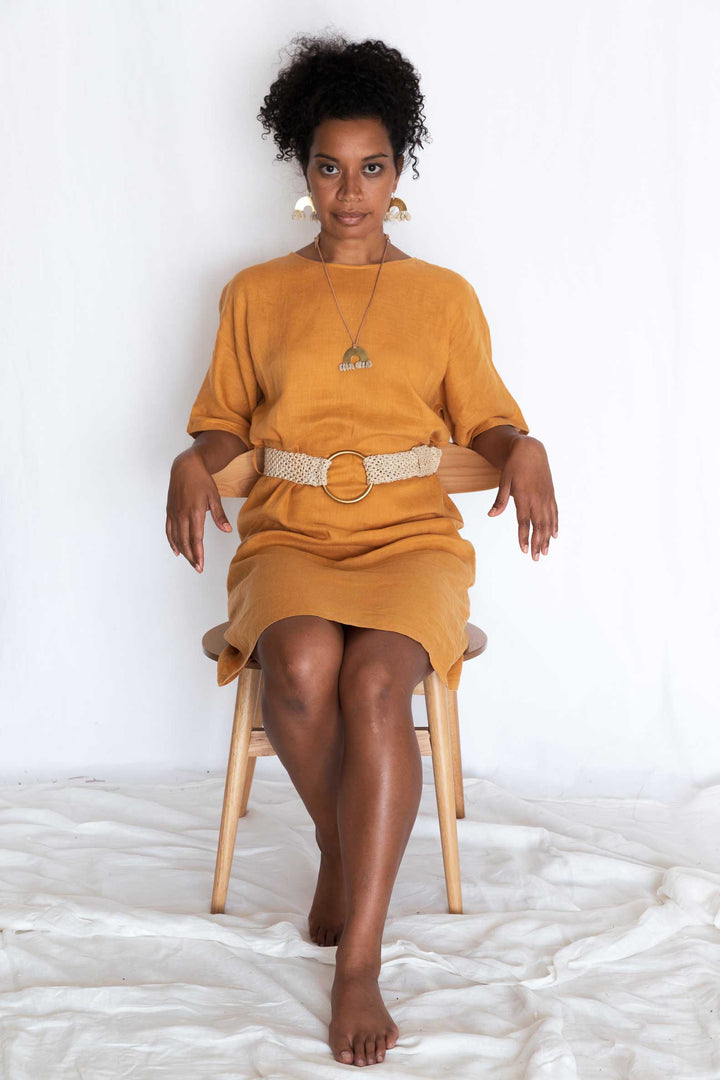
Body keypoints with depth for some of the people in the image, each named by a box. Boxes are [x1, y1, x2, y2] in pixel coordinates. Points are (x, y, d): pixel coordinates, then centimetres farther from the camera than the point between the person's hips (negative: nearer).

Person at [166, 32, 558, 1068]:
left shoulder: (445, 295, 13)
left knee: (375, 680, -32)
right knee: (303, 664, -34)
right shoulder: (255, 293, 14)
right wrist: (193, 463, -7)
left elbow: (485, 416, 14)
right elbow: (224, 417, 16)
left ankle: (358, 964, -28)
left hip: (411, 536, 0)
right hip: (290, 536, 1)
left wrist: (526, 451, -9)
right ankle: (340, 850, -4)